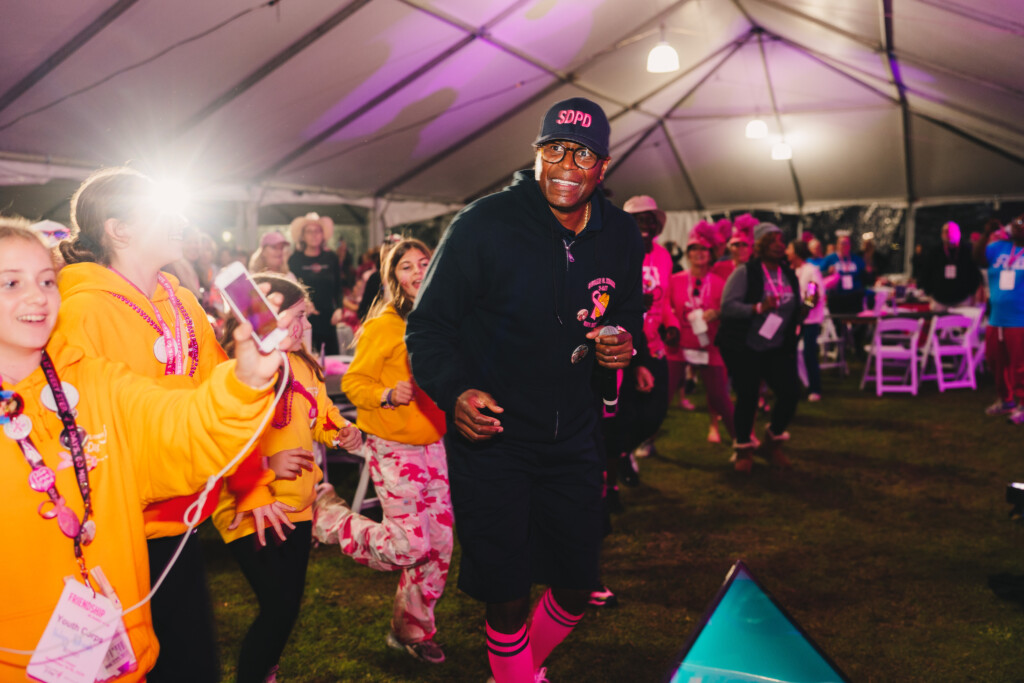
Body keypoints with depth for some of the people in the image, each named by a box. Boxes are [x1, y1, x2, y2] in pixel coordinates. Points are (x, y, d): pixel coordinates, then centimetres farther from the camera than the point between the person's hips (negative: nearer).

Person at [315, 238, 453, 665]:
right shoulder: (383, 325, -10)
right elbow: (353, 381, -9)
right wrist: (388, 395, -25)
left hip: (435, 445, 6)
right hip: (394, 446, -6)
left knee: (439, 544, 7)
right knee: (409, 546, -6)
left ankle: (413, 629, 28)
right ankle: (325, 513, 17)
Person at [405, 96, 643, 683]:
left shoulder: (621, 236, 0)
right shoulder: (484, 225, -16)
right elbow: (428, 327, -11)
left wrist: (623, 344, -7)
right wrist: (456, 392, -28)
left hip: (573, 437, 5)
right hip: (492, 437, -5)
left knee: (578, 589, 16)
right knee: (507, 600, 2)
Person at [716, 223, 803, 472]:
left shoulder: (789, 275, 9)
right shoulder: (745, 272, -10)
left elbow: (795, 309, 21)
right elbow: (727, 306, -20)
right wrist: (758, 308, -32)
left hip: (777, 348, 5)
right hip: (744, 348, -5)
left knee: (790, 393, -5)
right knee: (747, 398, 1)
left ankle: (772, 442, 20)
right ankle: (743, 450, 22)